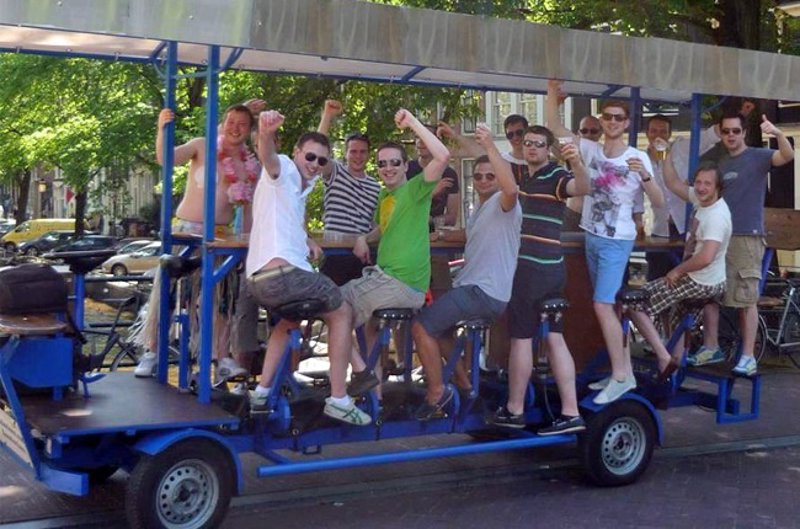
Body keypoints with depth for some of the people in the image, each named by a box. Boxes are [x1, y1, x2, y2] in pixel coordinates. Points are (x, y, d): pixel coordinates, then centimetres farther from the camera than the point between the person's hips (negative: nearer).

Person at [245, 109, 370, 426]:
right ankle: (338, 400, 6)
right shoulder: (283, 169, -1)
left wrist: (306, 240, 21)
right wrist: (266, 133, -48)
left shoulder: (302, 187, 26)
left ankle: (262, 391, 27)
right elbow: (268, 156, -26)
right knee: (340, 314, 8)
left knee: (291, 318, 37)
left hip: (257, 281, 10)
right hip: (283, 272, -10)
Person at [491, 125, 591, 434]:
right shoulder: (524, 177, 17)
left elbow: (582, 188, -31)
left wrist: (576, 162, -49)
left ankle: (514, 411, 12)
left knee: (521, 338, 1)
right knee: (554, 337, 5)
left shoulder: (556, 176, -10)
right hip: (550, 269, 9)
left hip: (532, 268, -9)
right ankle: (570, 413, 5)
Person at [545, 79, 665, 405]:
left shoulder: (638, 158, -9)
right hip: (591, 238, 6)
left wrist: (645, 177, -26)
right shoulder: (591, 150, 2)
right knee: (609, 306, 11)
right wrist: (552, 92, -8)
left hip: (617, 241, -6)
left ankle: (620, 376, -8)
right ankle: (624, 372, 21)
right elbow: (555, 128, 3)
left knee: (602, 305, -15)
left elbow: (659, 203, -9)